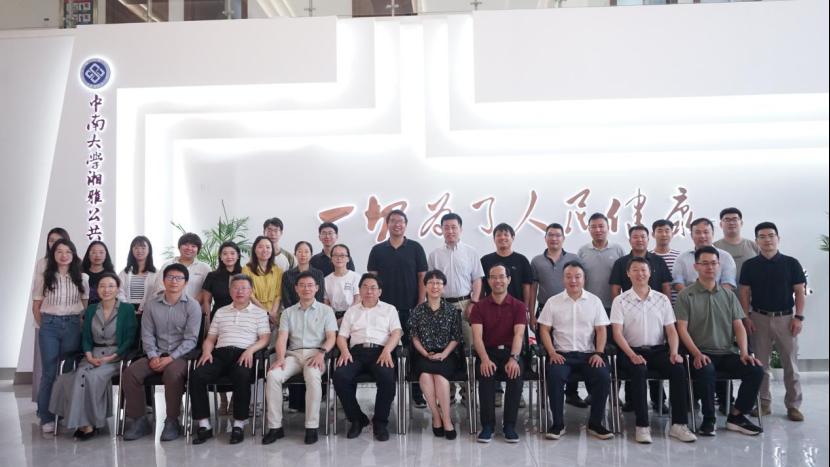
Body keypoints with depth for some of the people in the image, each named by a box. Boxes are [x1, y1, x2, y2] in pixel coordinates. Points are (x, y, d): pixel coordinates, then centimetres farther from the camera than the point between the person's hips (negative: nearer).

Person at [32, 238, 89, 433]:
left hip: (73, 326, 0)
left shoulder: (82, 278, 3)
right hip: (49, 326, 0)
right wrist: (43, 326, 6)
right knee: (49, 372, 2)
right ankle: (46, 417, 11)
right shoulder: (43, 278, 3)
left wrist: (83, 326, 1)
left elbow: (87, 305, 7)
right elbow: (36, 306, 8)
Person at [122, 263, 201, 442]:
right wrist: (153, 356, -10)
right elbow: (147, 334, 6)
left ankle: (172, 422, -17)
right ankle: (139, 420, -5)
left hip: (181, 355, -4)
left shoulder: (192, 305, -3)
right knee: (130, 373, -20)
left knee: (172, 374, -35)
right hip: (156, 354, 4)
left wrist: (171, 358, -18)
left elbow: (191, 339, -8)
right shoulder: (151, 303, 8)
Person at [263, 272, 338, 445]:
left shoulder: (326, 310, 13)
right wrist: (280, 358, -13)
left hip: (315, 354, -2)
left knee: (313, 377, -36)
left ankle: (312, 426, -27)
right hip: (293, 354, 3)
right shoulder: (288, 312, 18)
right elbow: (282, 338, 7)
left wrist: (321, 353, -17)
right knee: (272, 376, -27)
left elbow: (331, 337, 3)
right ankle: (275, 426, -19)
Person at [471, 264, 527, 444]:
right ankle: (487, 425, -18)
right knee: (486, 375, -31)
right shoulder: (479, 307, 5)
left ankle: (509, 425, -16)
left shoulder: (518, 306, 5)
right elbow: (477, 336, -8)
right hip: (488, 352, 0)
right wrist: (484, 359, -26)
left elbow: (519, 334, -9)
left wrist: (513, 358, -28)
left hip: (510, 351, 0)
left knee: (516, 374, -31)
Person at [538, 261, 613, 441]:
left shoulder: (594, 301, 9)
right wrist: (552, 353, -9)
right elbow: (544, 330, 4)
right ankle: (558, 423, -13)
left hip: (588, 353, 1)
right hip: (561, 353, -1)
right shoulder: (553, 302, 6)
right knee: (554, 376, -30)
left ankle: (595, 423, -6)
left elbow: (601, 330, 7)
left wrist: (598, 353, -7)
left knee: (604, 377, -25)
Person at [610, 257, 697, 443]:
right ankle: (642, 426, -27)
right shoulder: (620, 301, 1)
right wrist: (632, 355, -20)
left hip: (658, 349, 3)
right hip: (632, 351, -3)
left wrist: (674, 352, -10)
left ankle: (678, 424, -17)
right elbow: (617, 333, -6)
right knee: (639, 370, -34)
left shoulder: (662, 299, 10)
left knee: (679, 368, -26)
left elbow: (671, 330, 8)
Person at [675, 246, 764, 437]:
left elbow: (739, 327, 9)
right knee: (706, 369, -35)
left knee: (756, 369, -19)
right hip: (701, 353, -4)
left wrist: (744, 353, -7)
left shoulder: (728, 295, 13)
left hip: (728, 353, 4)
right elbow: (682, 329, -6)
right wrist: (697, 354, -18)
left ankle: (736, 416, 0)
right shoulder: (686, 295, 0)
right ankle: (708, 419, -12)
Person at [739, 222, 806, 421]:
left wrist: (799, 317, -7)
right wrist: (746, 317, -6)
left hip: (786, 318, 0)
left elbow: (799, 292, 1)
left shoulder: (791, 263, 0)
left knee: (791, 363, 4)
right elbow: (744, 293, 2)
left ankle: (793, 405, 13)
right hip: (759, 318, 1)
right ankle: (764, 403, 16)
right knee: (761, 363, 6)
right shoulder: (750, 265, 2)